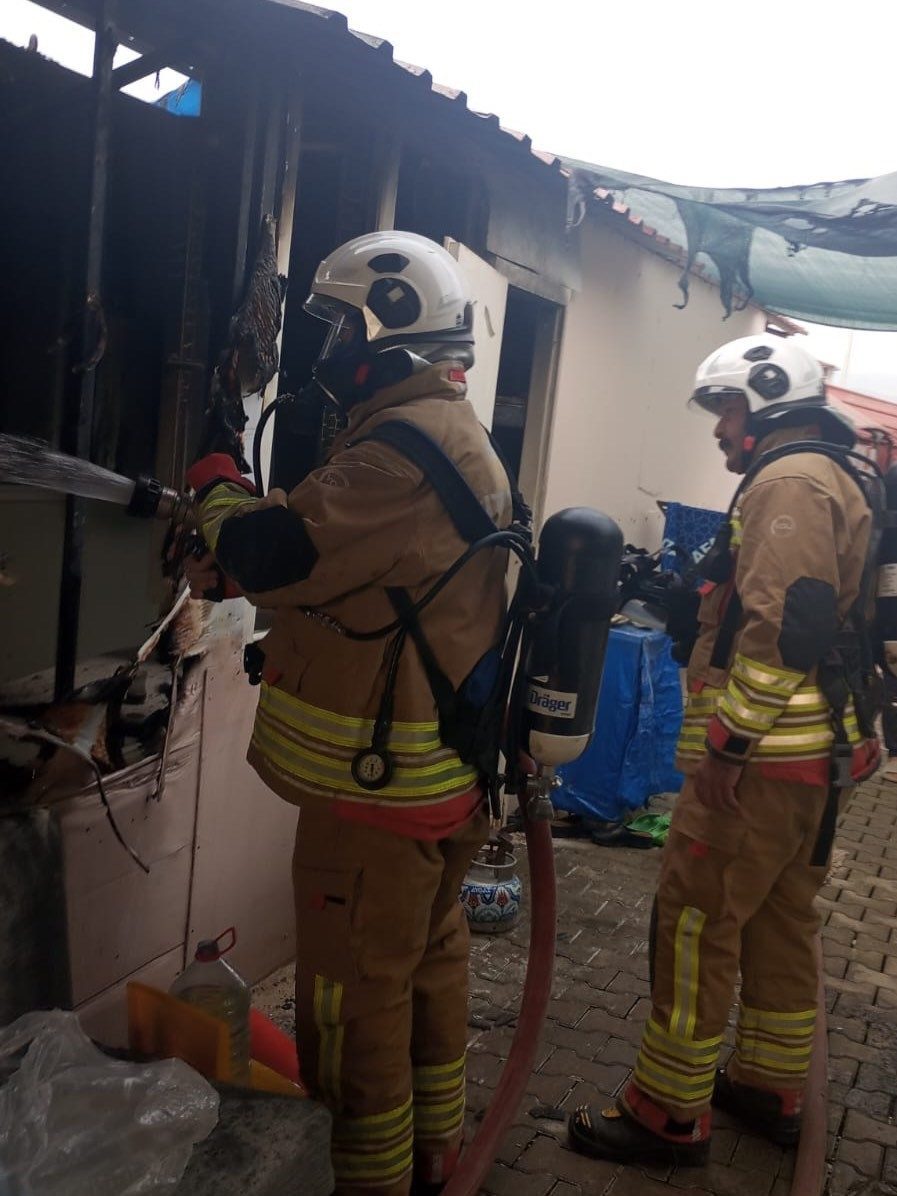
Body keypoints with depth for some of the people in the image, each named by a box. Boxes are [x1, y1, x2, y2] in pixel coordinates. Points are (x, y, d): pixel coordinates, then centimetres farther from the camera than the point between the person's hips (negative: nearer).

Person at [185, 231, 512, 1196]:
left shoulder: (406, 445, -22)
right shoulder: (460, 436, 12)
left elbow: (271, 556, -25)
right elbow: (338, 556, 13)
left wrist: (217, 487, -5)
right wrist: (237, 526, 2)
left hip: (377, 788, -10)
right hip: (448, 778, 10)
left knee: (358, 998, 6)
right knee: (431, 962, 22)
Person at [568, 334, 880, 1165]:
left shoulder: (789, 480, -13)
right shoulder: (834, 481, 20)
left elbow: (785, 625, -24)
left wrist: (729, 742, -23)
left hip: (760, 757, -10)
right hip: (811, 754, 10)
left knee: (694, 924, -2)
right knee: (780, 921, 17)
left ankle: (670, 1112, 8)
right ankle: (771, 1088, 30)